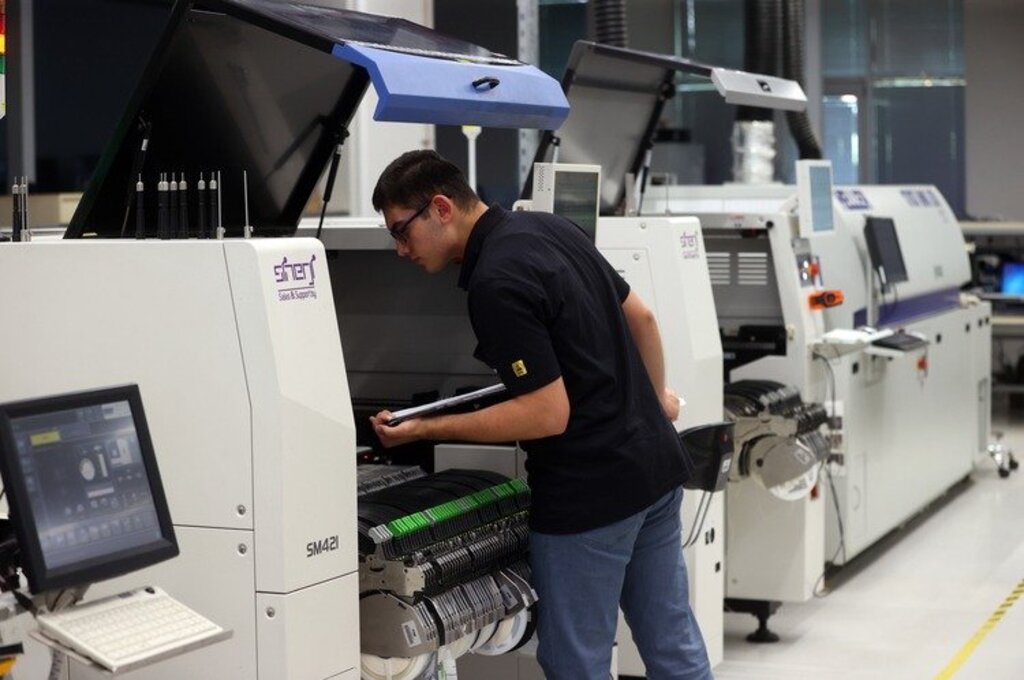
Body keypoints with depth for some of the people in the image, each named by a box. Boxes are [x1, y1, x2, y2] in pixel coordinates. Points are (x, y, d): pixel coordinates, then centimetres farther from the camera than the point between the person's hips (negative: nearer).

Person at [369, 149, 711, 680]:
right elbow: (640, 316, 17)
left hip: (590, 495, -9)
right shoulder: (551, 228, 6)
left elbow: (549, 413, -22)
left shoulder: (496, 283, -21)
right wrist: (654, 397, 34)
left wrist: (425, 429, -17)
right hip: (654, 465, 9)